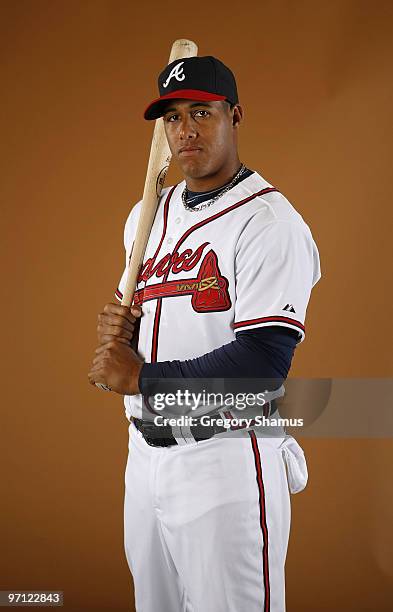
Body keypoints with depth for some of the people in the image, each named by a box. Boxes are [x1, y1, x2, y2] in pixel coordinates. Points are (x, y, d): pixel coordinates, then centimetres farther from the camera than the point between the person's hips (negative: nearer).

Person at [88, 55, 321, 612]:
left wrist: (139, 377, -16)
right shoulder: (146, 215, 14)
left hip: (227, 461, -7)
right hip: (145, 456, 8)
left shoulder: (269, 221, -12)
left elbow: (264, 362, -21)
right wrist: (118, 328, 1)